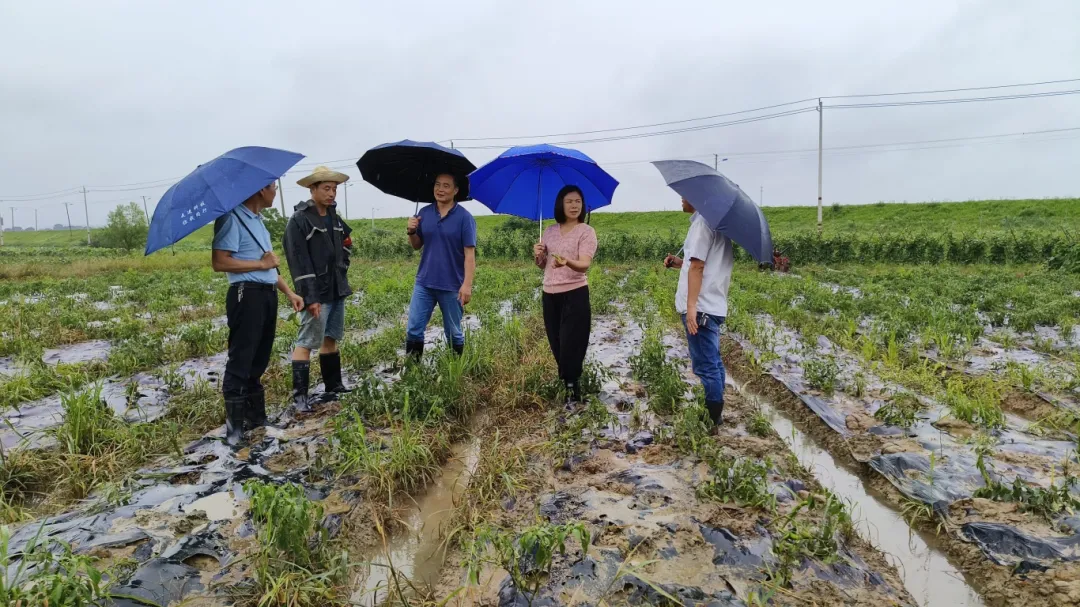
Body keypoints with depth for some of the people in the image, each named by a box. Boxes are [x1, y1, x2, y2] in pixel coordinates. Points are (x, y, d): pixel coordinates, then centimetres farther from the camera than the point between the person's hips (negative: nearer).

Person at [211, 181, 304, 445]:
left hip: (267, 295, 9)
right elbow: (219, 262, -20)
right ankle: (234, 424, 2)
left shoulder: (258, 220, 18)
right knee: (240, 361, -4)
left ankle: (255, 416, 24)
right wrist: (261, 264, -14)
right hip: (247, 296, -9)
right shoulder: (232, 218, -11)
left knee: (258, 360, 15)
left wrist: (289, 292, 17)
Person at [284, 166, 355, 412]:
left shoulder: (334, 218, 12)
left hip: (337, 290, 8)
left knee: (331, 338, 15)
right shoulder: (299, 220, -12)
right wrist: (310, 297, -22)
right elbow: (298, 262, -18)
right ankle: (299, 395, -1)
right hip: (317, 292, -8)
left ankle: (333, 386, 25)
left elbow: (345, 245, 29)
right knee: (307, 342, -5)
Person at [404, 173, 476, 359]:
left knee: (453, 333, 9)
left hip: (452, 286, -4)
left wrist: (467, 284, -20)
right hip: (424, 283, 4)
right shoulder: (424, 213, 5)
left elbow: (469, 254, -12)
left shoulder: (464, 217, -8)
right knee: (413, 329, 2)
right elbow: (417, 246, 13)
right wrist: (411, 232, -8)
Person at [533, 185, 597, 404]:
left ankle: (573, 392, 3)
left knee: (571, 345, -6)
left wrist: (567, 262, -41)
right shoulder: (550, 231, 10)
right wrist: (538, 255, -6)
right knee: (556, 344, 9)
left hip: (574, 295, -5)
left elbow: (585, 264, -20)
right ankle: (567, 385, 24)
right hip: (549, 295, 5)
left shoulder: (586, 231, -5)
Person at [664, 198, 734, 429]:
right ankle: (714, 415, 28)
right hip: (712, 305, 11)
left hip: (701, 307, -11)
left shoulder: (702, 221, -13)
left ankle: (710, 420, 4)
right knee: (712, 364, 17)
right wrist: (680, 263, 13)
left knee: (704, 367, -4)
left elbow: (698, 266, -21)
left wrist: (691, 306, -24)